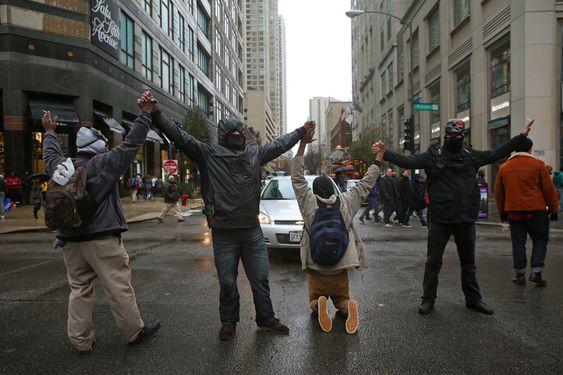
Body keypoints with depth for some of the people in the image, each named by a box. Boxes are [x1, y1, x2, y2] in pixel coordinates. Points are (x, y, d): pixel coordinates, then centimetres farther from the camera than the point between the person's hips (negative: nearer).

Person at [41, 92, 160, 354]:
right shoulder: (103, 164, -9)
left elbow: (51, 155, 30)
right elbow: (131, 144, -11)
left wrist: (49, 133, 47)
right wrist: (145, 114, -6)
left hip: (71, 240, 6)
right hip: (102, 238, -6)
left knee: (79, 290, 13)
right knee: (119, 287, 2)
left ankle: (80, 340, 20)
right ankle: (135, 331, 14)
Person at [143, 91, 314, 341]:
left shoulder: (255, 153, 9)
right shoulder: (208, 154, -2)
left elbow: (279, 144, 22)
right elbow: (178, 135, -10)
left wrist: (302, 131, 31)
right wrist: (155, 113, -21)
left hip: (252, 230, 3)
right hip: (224, 233, -3)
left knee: (260, 279, 14)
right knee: (227, 282, 10)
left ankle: (265, 318, 33)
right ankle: (229, 322, 32)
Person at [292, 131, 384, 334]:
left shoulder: (309, 203, -9)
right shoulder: (345, 202, -4)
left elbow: (297, 178, -5)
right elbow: (366, 184, 6)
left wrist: (303, 144, -6)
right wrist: (378, 160, 17)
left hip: (316, 267, -1)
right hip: (341, 266, 2)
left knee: (314, 299, 21)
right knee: (342, 298, 24)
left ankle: (319, 305, -16)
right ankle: (348, 307, -12)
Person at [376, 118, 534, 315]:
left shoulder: (472, 156, 8)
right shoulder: (433, 156, -2)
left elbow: (497, 153, 15)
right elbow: (407, 161, -9)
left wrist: (521, 136, 16)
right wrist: (384, 153, -17)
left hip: (466, 219, 4)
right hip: (440, 220, -3)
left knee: (468, 262, 17)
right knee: (433, 261, 6)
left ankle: (473, 299, 32)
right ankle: (428, 299, 18)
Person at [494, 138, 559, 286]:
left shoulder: (504, 167, 5)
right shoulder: (538, 164, -3)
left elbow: (498, 192, 9)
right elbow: (549, 189, -2)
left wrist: (502, 212, 19)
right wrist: (553, 209, 7)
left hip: (513, 211, 2)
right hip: (536, 211, -2)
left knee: (518, 243, 8)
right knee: (540, 241, 12)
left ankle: (520, 274, 12)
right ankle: (536, 272, 5)